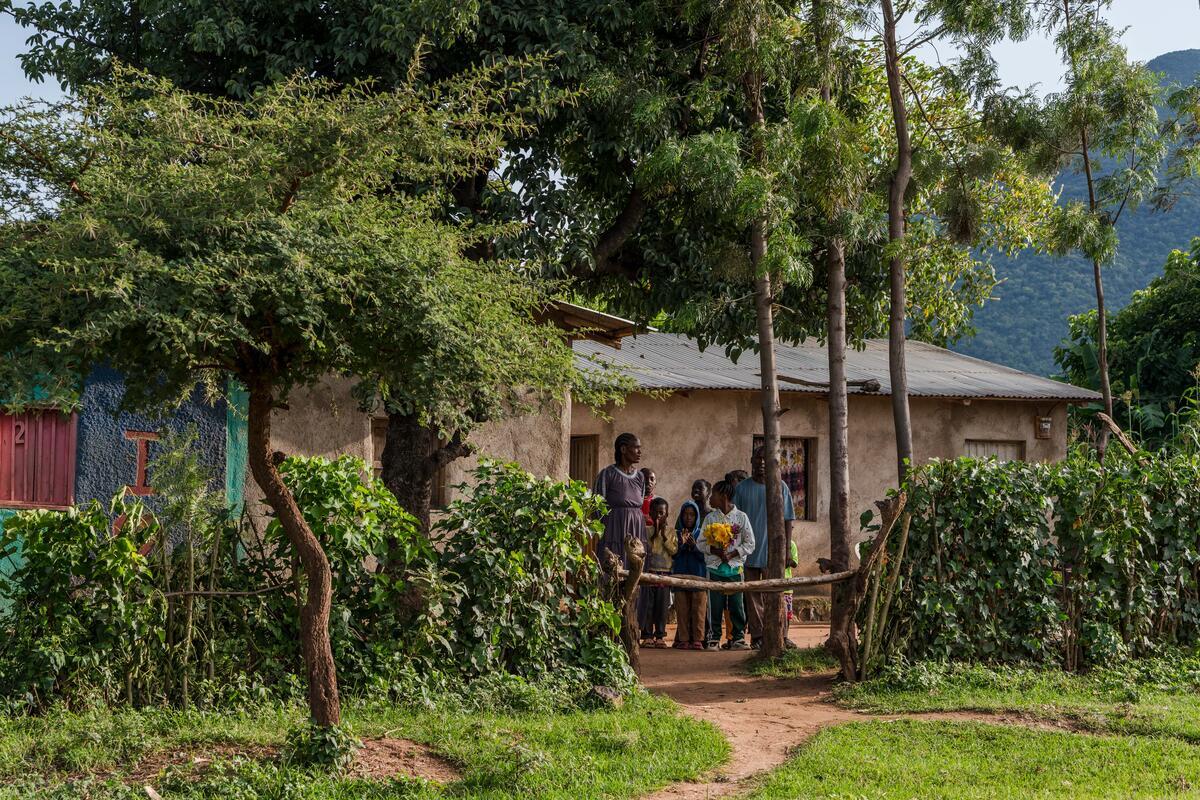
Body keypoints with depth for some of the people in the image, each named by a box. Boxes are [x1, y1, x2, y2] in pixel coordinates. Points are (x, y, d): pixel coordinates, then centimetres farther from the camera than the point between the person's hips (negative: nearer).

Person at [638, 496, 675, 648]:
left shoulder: (671, 532, 8)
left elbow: (674, 550, -1)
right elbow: (647, 547, -7)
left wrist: (664, 537, -9)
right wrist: (655, 532, -11)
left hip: (665, 572, 1)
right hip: (649, 571, -1)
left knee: (662, 605, 2)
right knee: (647, 604, -2)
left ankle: (660, 636, 8)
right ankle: (647, 636, 2)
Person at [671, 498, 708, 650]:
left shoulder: (701, 534, 5)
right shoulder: (677, 534, 6)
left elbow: (705, 556, -2)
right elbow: (673, 555, -1)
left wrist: (694, 545, -17)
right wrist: (681, 544, -17)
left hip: (698, 576, -1)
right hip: (680, 576, 1)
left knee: (698, 609, -3)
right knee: (682, 610, -1)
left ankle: (698, 639, 1)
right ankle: (683, 640, 3)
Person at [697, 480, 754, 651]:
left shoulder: (741, 517, 3)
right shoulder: (710, 518, 7)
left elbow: (749, 544, 2)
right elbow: (701, 543, 6)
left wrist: (732, 554, -11)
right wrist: (715, 551, -12)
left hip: (735, 567, -1)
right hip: (714, 567, 1)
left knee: (736, 605, 0)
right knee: (714, 605, 0)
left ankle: (738, 638, 8)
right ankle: (713, 638, 6)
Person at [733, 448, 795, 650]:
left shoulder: (780, 487, 3)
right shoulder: (742, 488, 7)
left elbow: (787, 520, 4)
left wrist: (786, 549, -1)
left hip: (772, 550, -2)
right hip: (749, 550, 2)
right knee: (752, 595, 4)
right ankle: (757, 636, 10)